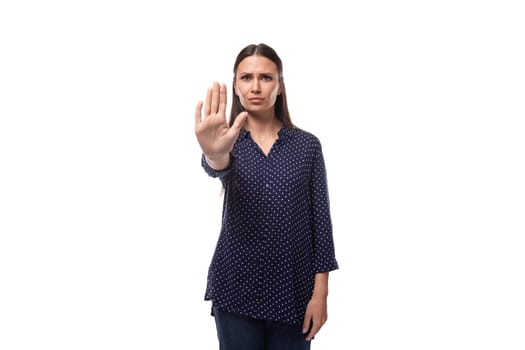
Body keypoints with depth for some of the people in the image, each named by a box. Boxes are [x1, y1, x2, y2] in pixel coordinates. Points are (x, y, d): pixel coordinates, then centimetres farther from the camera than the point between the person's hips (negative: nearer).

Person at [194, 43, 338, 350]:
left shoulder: (307, 145, 1)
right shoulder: (229, 139, 0)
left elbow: (320, 219, 0)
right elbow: (219, 168, -24)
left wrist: (320, 291, -6)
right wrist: (215, 154, -49)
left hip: (292, 288, 0)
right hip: (237, 287, 0)